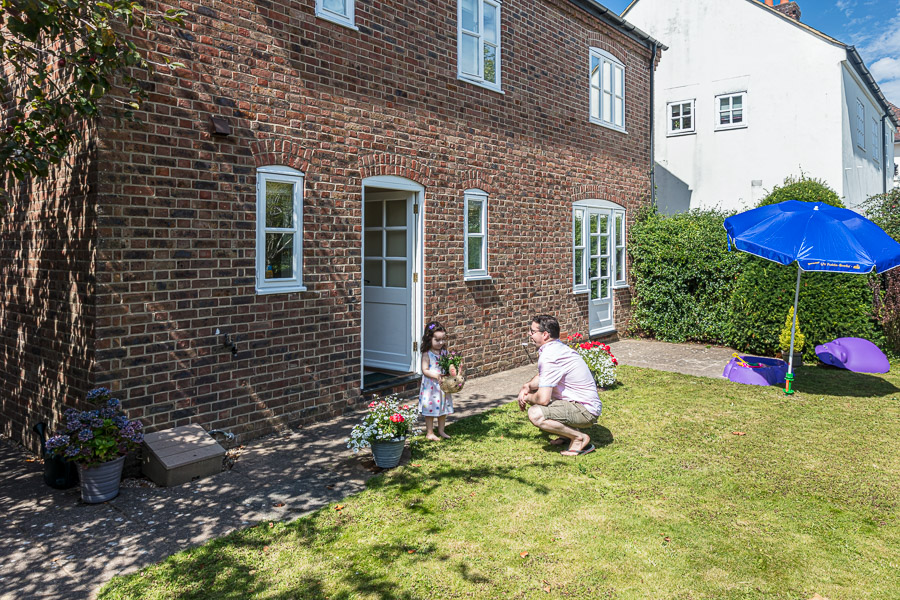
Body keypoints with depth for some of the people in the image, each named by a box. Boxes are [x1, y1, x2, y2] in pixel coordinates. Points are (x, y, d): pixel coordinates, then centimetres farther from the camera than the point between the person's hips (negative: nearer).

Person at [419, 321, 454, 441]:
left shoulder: (444, 352, 4)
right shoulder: (427, 354, -13)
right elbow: (425, 370, -16)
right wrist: (435, 375, -29)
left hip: (443, 386, 6)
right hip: (430, 387, -6)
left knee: (443, 408, 15)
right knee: (430, 410, 4)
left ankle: (441, 430, 30)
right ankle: (429, 433, 16)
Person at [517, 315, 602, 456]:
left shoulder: (549, 357, -24)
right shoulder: (557, 347, 7)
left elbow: (543, 399, -27)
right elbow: (541, 377, 23)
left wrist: (528, 397, -5)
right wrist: (527, 386, 3)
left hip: (585, 411, -10)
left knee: (535, 414, -28)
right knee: (532, 393, 18)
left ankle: (580, 438, -9)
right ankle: (568, 433, 17)